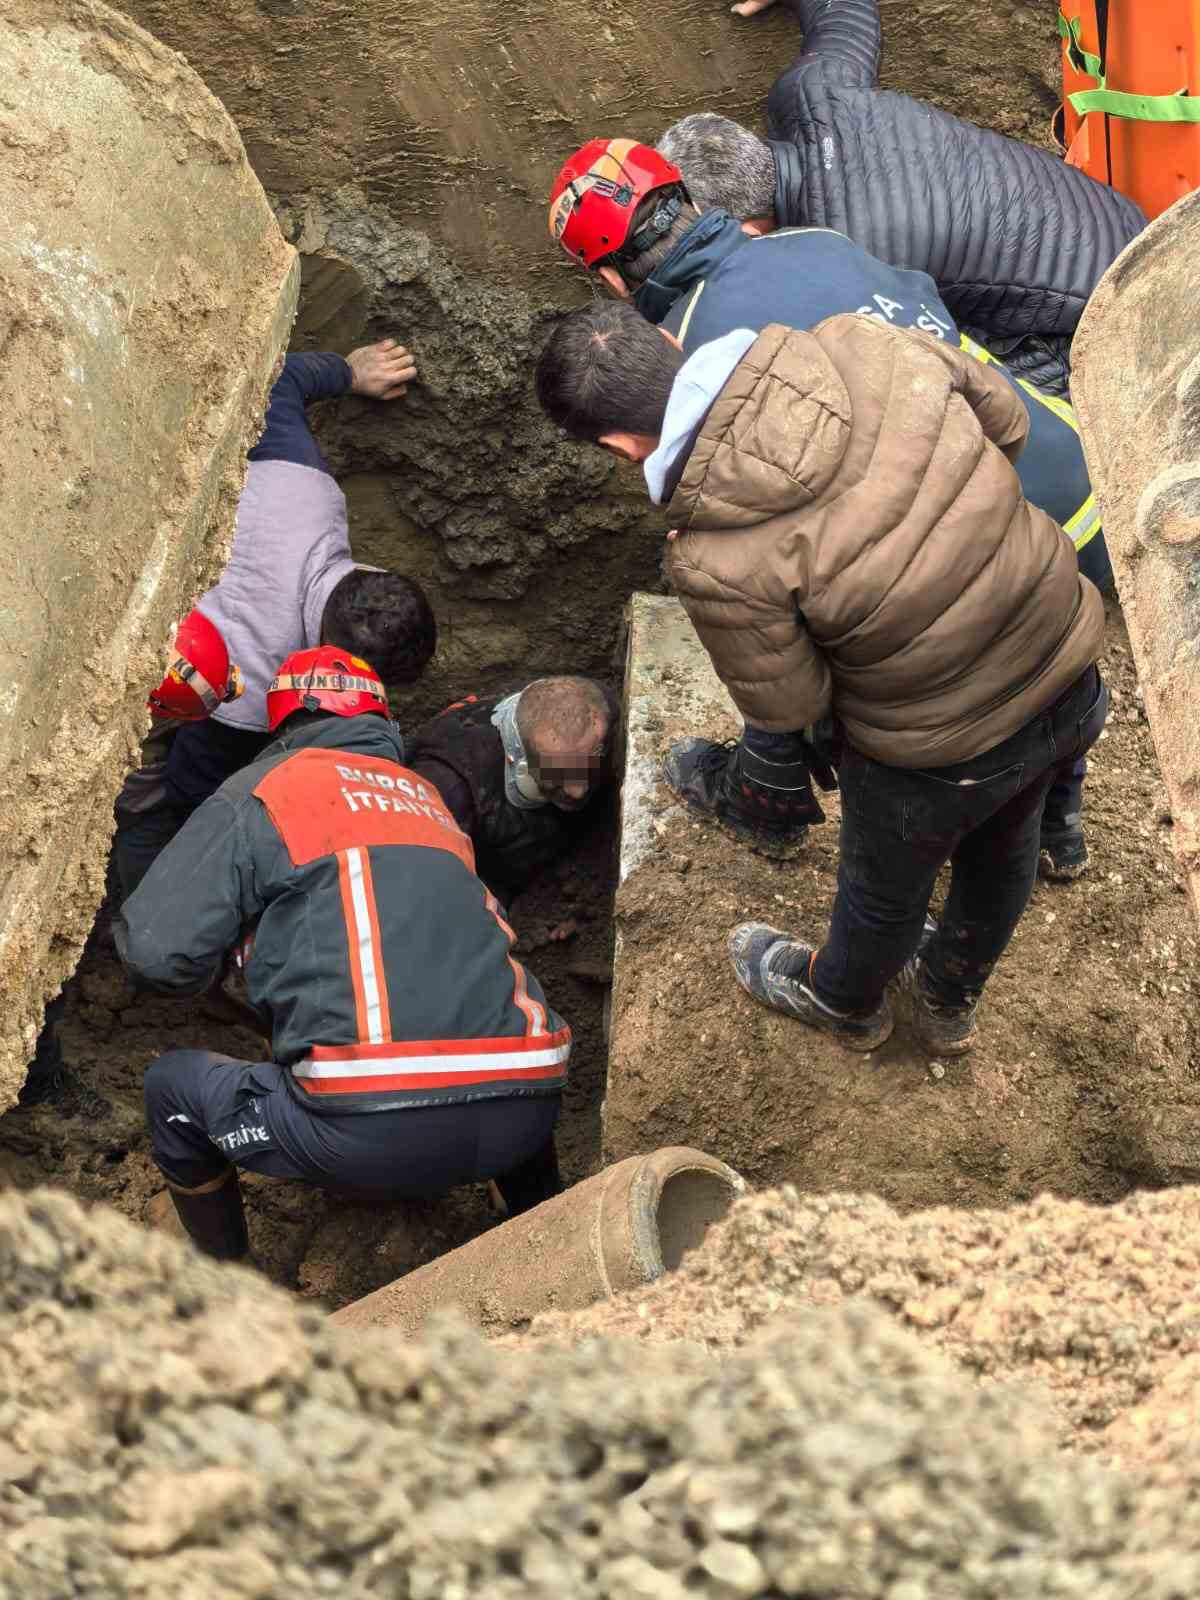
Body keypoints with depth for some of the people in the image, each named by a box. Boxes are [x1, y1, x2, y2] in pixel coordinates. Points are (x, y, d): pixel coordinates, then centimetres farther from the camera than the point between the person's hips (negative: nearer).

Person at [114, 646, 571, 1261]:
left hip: (374, 1137, -5)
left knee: (173, 1085, 20)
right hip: (525, 1116, 5)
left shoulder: (259, 791, 9)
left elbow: (158, 950, 3)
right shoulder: (426, 796, 25)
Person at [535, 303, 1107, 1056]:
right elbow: (1006, 420, 0)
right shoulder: (863, 344, -17)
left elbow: (789, 703, -14)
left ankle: (844, 1000, 64)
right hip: (1074, 683, 5)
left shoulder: (718, 562, -29)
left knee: (886, 890, 30)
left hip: (941, 758, -5)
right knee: (1002, 852, 34)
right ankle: (950, 1000, 65)